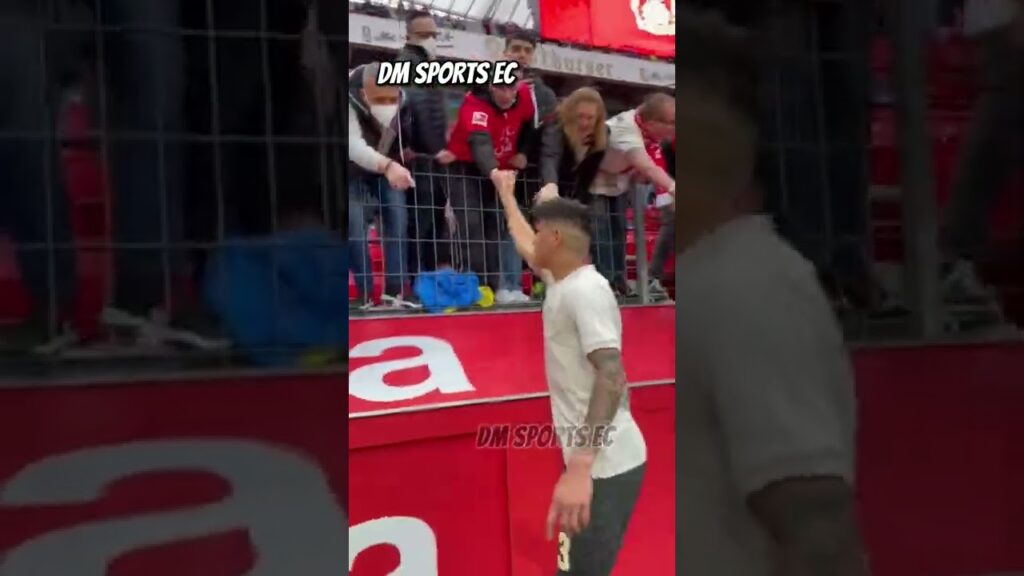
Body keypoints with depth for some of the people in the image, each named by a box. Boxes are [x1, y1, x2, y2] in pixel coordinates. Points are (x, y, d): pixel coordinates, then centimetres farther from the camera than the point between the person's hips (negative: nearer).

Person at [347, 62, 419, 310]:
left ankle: (395, 288, -5)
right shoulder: (349, 102, -36)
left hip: (389, 167, 4)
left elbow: (408, 140, -4)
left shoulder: (402, 103, -22)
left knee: (397, 217, -10)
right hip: (352, 169, -3)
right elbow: (353, 144, -50)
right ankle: (365, 292, -8)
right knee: (354, 223, -17)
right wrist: (387, 166, -65)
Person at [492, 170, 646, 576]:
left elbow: (611, 376, -27)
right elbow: (525, 248, 33)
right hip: (599, 459, 10)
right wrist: (506, 193, 46)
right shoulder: (564, 283, 12)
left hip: (603, 465, -10)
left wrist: (579, 467, -36)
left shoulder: (585, 289, -17)